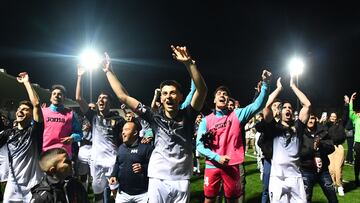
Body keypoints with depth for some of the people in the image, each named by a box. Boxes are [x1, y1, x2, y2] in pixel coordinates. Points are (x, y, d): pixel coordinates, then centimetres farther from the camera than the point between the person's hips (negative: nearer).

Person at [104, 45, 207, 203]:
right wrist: (108, 71, 5)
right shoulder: (155, 117, -1)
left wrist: (188, 63, -30)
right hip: (157, 179, 1)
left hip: (181, 180, 0)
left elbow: (202, 90, -19)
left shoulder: (187, 116, -4)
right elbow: (123, 97, 2)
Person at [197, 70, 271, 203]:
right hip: (212, 166, 0)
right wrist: (217, 157, -17)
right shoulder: (206, 120, 0)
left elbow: (258, 105, -10)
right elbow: (199, 145, -5)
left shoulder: (237, 115, 2)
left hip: (232, 166, 0)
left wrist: (265, 83, -22)